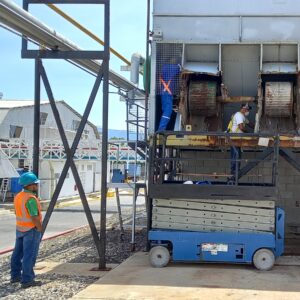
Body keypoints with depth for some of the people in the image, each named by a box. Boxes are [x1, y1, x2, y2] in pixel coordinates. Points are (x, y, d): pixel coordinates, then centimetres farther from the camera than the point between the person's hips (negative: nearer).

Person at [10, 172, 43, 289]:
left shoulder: (18, 196, 7)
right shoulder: (31, 198, -21)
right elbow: (34, 217, -23)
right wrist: (40, 229, -13)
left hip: (20, 228, 9)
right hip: (31, 229, -9)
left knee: (18, 253, 15)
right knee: (29, 256, -5)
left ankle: (15, 276, 24)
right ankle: (27, 280, -3)